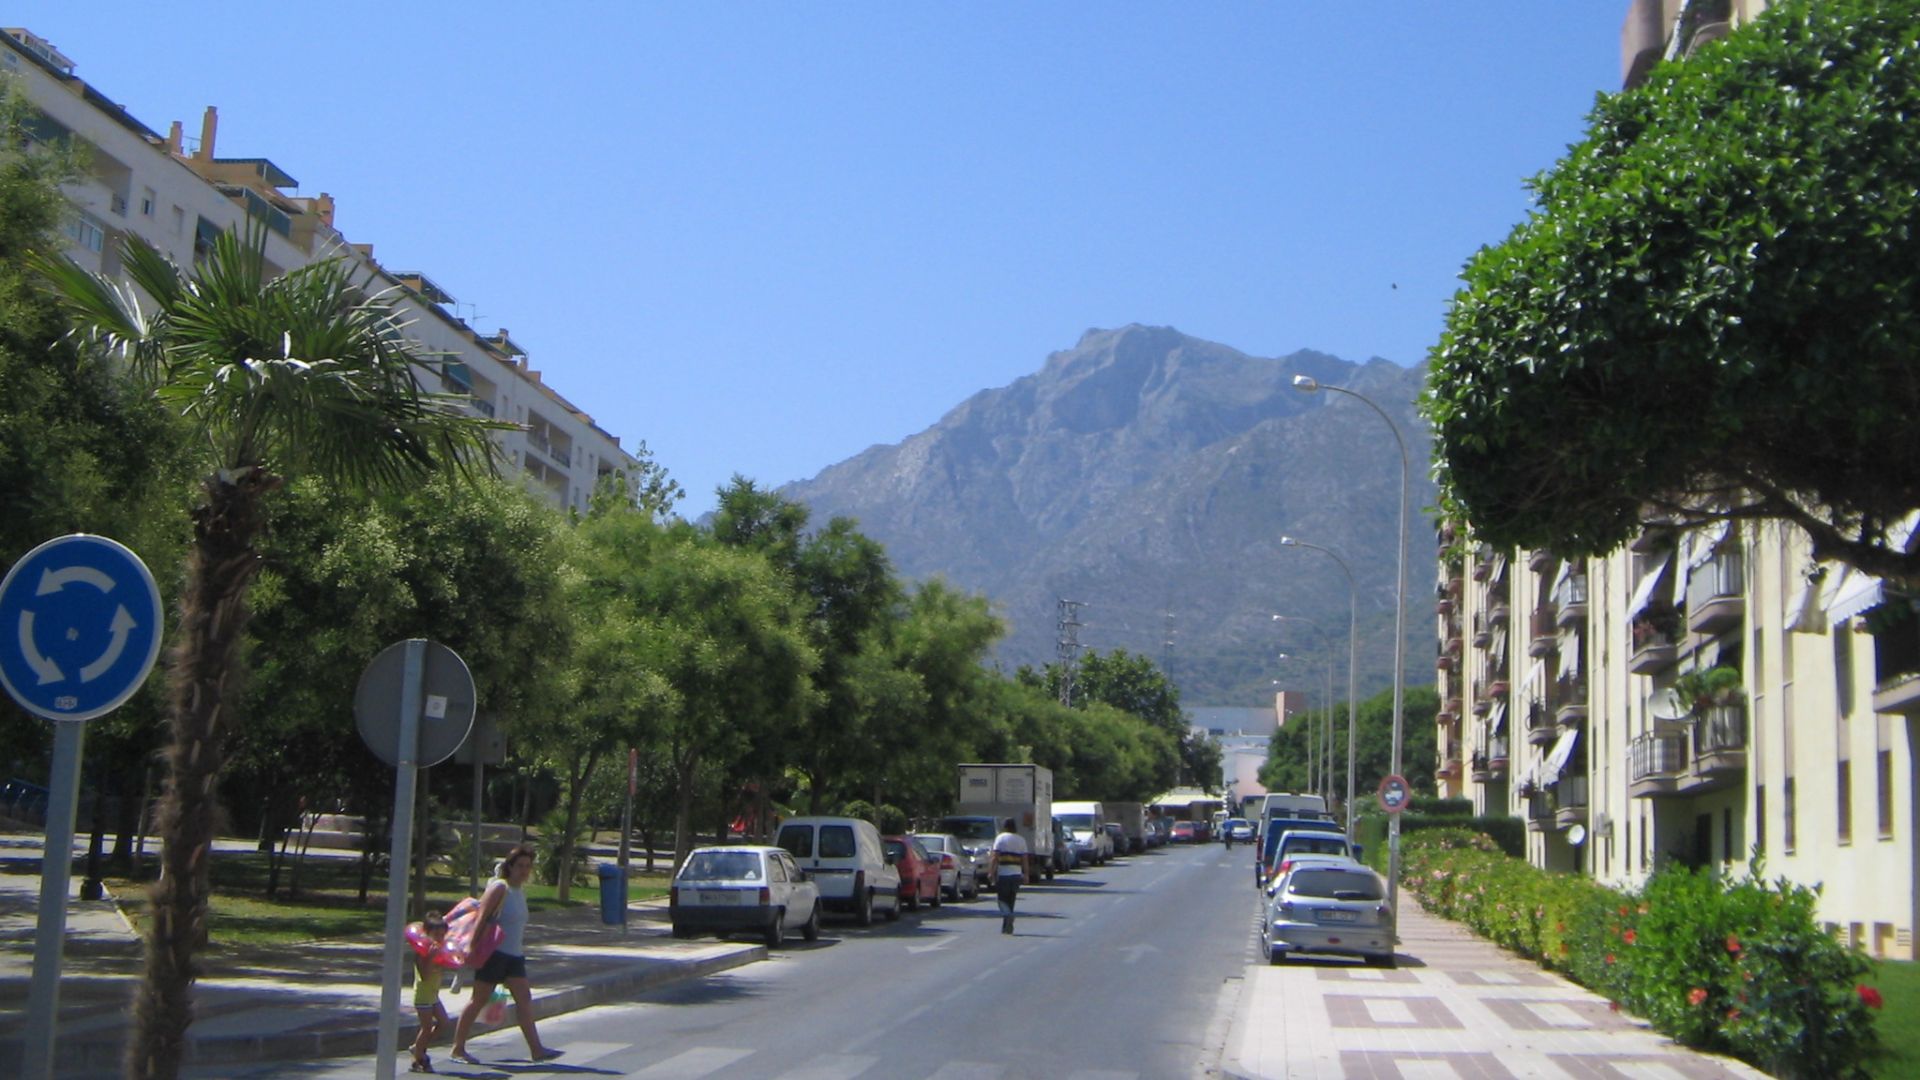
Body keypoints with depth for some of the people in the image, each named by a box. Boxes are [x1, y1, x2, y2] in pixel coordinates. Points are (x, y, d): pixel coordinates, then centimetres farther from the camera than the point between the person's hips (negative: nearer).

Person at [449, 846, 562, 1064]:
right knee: (479, 1000, -1)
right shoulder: (499, 889, -11)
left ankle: (536, 1049, -3)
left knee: (524, 999, 0)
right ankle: (457, 1048, 8)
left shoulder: (521, 894, 15)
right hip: (494, 954, -8)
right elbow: (482, 919, -17)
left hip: (514, 956, 8)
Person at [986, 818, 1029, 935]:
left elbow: (995, 857, -8)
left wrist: (991, 872, -7)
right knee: (1010, 900, 11)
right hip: (1016, 874, 4)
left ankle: (1007, 915, -25)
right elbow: (1024, 859, 7)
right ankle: (1006, 927, 10)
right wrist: (1025, 874, 10)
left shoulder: (1000, 838, -2)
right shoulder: (1021, 840, 11)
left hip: (1003, 873, -4)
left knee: (1002, 899, 3)